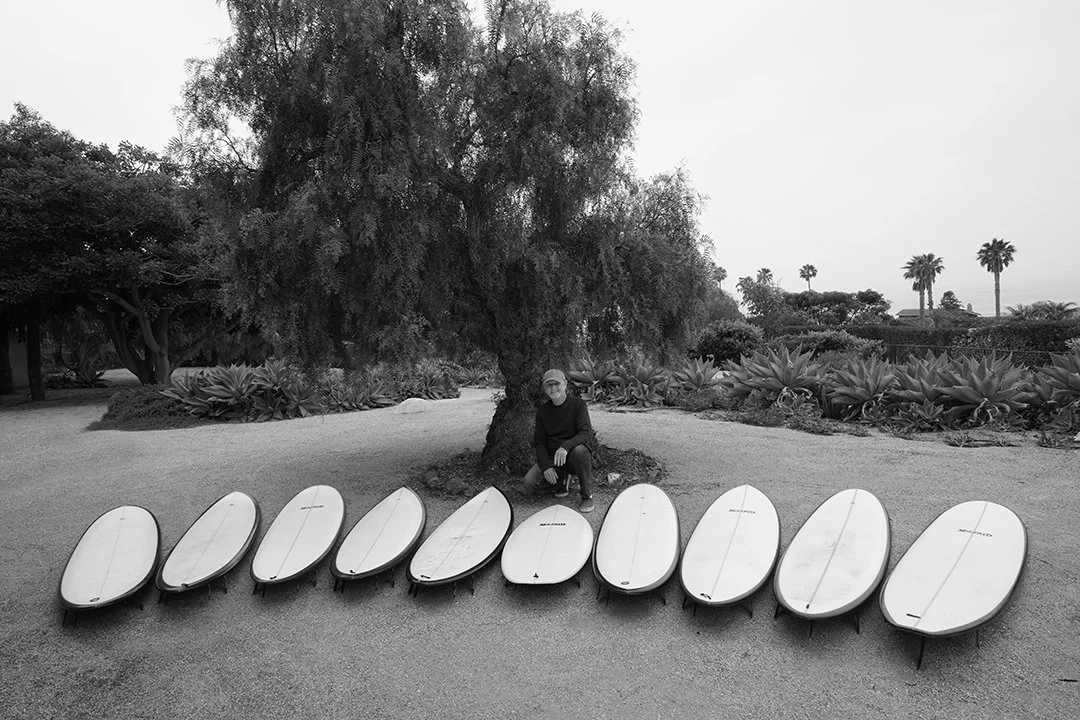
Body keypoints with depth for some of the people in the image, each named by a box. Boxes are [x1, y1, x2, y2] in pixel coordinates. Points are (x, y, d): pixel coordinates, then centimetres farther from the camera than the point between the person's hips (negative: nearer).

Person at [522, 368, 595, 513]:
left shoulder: (578, 404, -7)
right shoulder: (542, 411, 3)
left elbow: (586, 432, -19)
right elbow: (539, 442, 2)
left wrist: (565, 447, -37)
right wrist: (546, 466, -14)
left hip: (571, 457, -3)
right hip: (550, 458, 3)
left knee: (579, 450, -38)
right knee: (530, 483, -21)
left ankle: (587, 496, -16)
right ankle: (561, 483, 12)